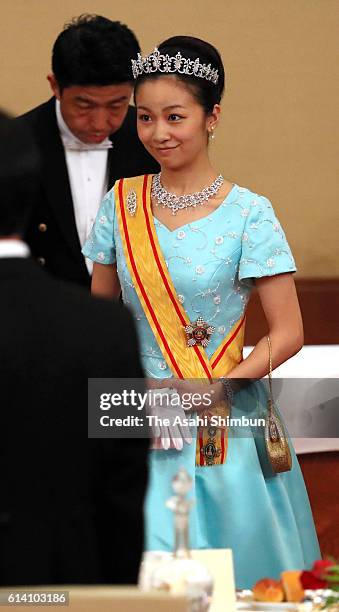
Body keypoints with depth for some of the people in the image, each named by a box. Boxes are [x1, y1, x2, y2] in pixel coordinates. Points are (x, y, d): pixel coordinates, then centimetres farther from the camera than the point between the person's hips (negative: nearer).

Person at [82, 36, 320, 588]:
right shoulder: (122, 204, 4)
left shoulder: (248, 213, -8)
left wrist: (212, 390, -18)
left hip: (224, 433, -3)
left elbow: (288, 334, -8)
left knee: (234, 580, 3)